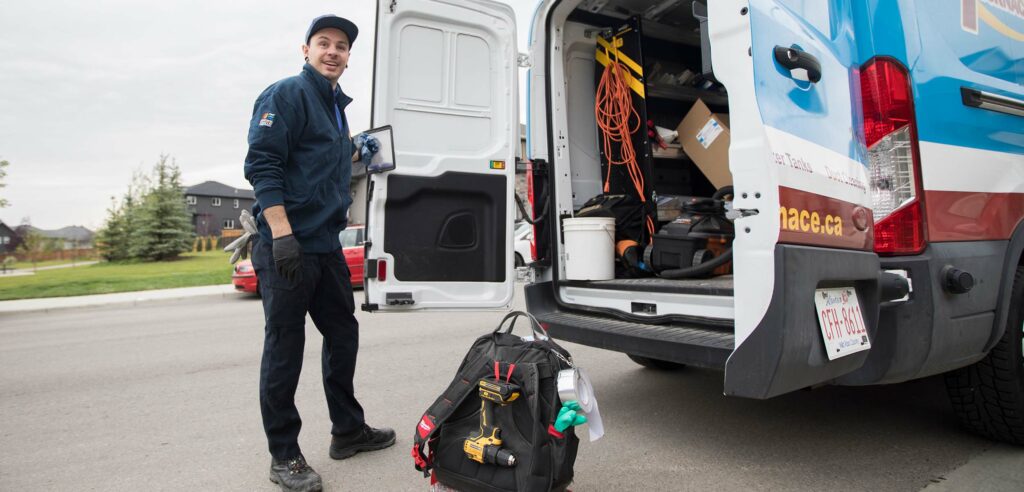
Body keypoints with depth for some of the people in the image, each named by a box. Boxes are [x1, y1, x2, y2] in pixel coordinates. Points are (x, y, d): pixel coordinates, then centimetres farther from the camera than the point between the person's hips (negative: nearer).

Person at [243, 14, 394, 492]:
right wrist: (283, 234, -24)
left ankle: (348, 430, 30)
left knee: (342, 334, 14)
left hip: (326, 246, 9)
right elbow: (262, 164, -17)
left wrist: (351, 154, 13)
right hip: (286, 246, -9)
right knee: (284, 348, 0)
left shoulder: (336, 107, 20)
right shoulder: (286, 94, -6)